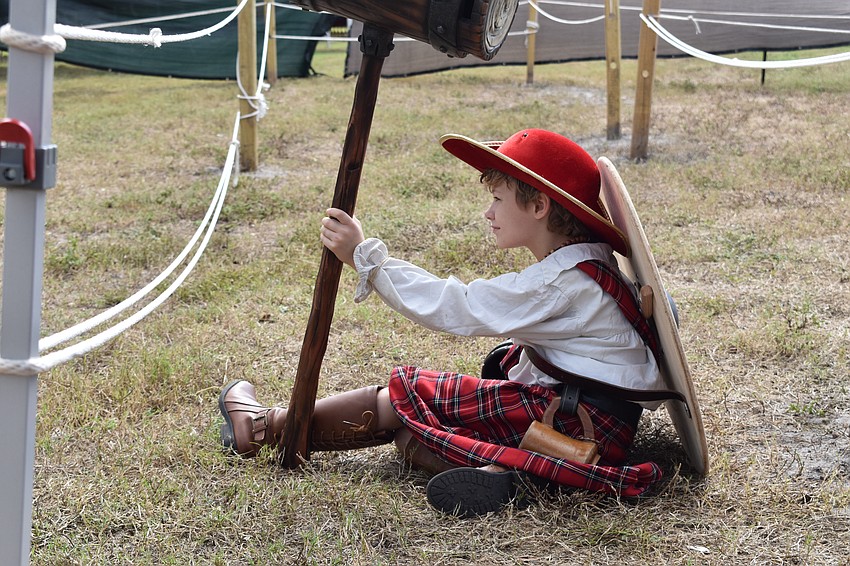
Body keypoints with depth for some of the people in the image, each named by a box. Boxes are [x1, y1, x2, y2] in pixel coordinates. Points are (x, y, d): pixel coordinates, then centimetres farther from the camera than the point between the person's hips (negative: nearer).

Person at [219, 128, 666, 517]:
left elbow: (453, 308, -19)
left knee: (406, 395, -7)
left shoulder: (561, 283, -19)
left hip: (580, 425, -9)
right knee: (407, 432, 3)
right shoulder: (583, 265, 12)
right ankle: (496, 466, -22)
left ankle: (266, 428, 4)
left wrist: (364, 256, -15)